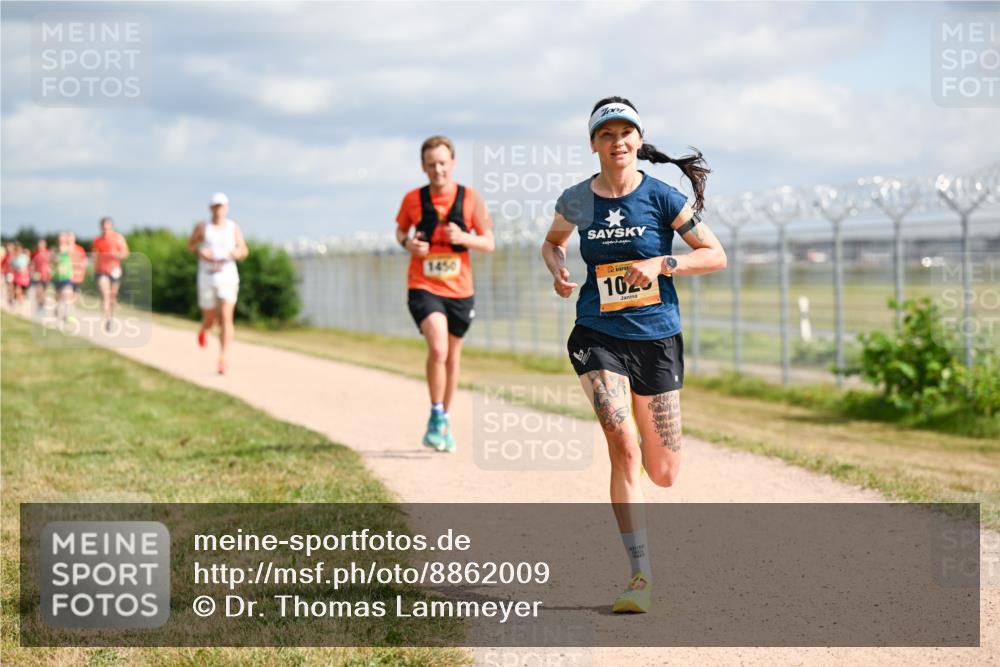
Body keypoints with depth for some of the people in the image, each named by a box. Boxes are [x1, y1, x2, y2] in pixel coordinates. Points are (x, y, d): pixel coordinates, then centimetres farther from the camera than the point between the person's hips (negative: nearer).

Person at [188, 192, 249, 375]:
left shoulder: (233, 228, 1)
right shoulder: (202, 227, -2)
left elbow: (244, 251, 8)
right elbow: (190, 244, 11)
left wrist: (238, 252, -16)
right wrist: (200, 252, -10)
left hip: (228, 276, 0)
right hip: (207, 278, 0)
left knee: (226, 318, -16)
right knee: (210, 321, 10)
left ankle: (222, 359, -17)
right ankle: (203, 330, 50)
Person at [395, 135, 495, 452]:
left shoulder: (471, 199, -2)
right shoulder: (413, 199, -2)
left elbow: (489, 244, 1)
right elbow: (400, 230, 16)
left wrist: (464, 238, -18)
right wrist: (407, 243, -7)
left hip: (459, 291, 2)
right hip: (423, 288, -2)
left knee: (452, 357, 13)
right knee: (438, 349, -23)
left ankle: (444, 421, 30)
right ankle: (436, 417, -8)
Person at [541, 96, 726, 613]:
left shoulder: (661, 197, -5)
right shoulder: (577, 201, 1)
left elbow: (716, 255, -1)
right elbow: (552, 242, 22)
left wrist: (661, 263, -16)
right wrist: (557, 269, 0)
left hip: (657, 338, 0)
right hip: (598, 336, 0)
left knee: (663, 473, 6)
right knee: (622, 444, -22)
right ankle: (641, 576, -17)